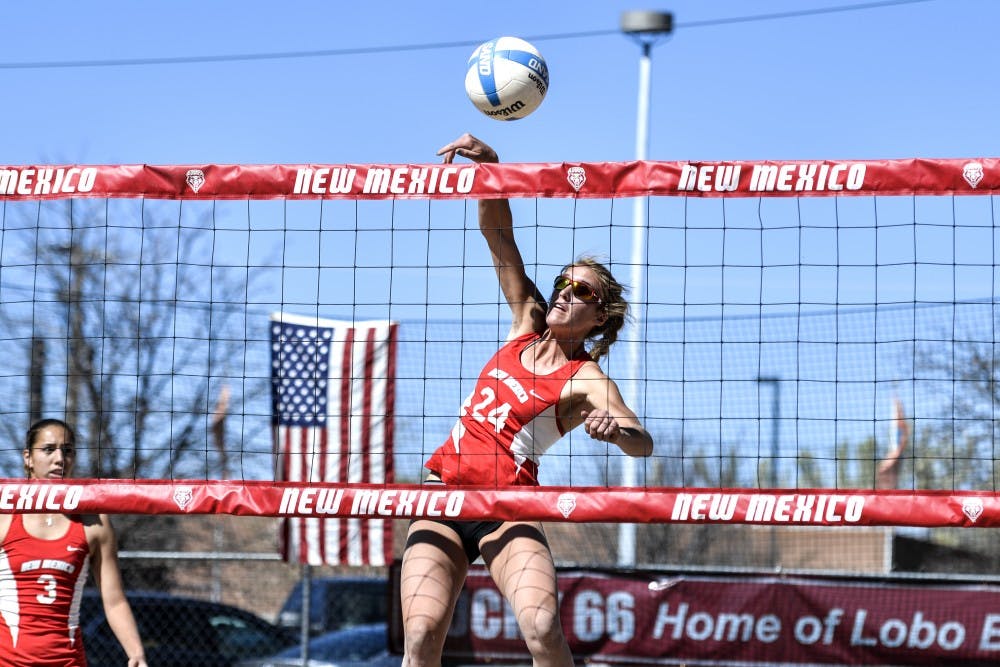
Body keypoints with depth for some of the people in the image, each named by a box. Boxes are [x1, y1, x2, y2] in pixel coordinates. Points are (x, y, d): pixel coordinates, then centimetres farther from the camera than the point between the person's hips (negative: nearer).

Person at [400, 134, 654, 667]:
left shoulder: (585, 379, -3)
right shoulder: (527, 326, 12)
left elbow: (642, 444, -19)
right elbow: (498, 235, 9)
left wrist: (616, 430, -42)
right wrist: (487, 163, -4)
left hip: (507, 507, -4)